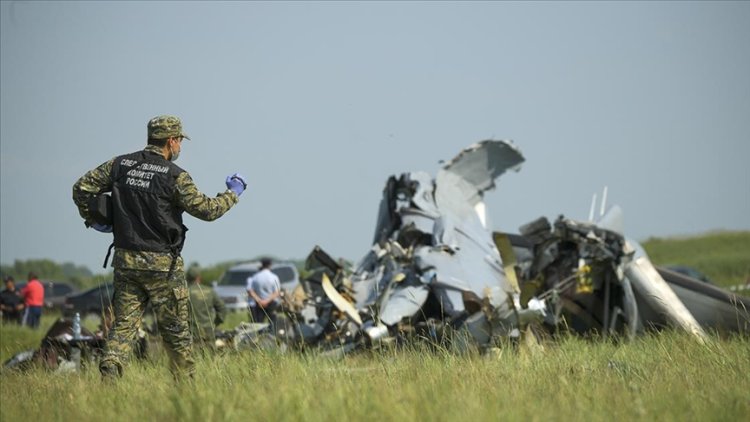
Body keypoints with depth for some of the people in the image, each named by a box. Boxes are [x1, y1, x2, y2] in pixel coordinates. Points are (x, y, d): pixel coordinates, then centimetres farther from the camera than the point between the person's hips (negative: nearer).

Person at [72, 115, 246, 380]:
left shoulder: (120, 165, 3)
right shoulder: (174, 176, -11)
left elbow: (82, 189, 5)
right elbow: (207, 210, -7)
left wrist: (93, 220, 18)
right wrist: (233, 192, 9)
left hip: (125, 260, 4)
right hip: (161, 264, -4)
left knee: (123, 324, 5)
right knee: (176, 329, 7)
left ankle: (109, 373, -14)